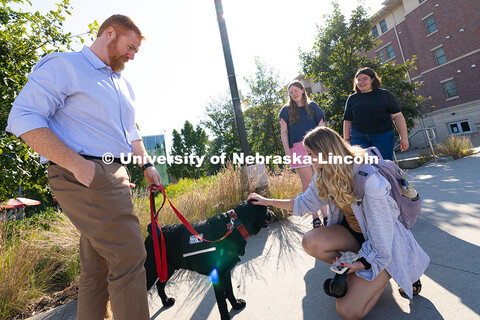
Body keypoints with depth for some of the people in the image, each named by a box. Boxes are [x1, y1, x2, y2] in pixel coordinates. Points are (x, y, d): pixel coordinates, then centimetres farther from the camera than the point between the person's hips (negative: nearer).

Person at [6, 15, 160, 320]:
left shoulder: (125, 85, 23)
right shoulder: (64, 65, -1)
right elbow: (23, 118, -10)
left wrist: (146, 164, 18)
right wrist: (76, 164, -20)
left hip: (115, 175, 8)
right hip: (82, 175, -8)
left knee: (98, 264, 14)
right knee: (129, 255, -13)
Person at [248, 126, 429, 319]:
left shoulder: (368, 180, -29)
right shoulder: (324, 176, -7)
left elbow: (382, 231, -24)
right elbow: (305, 203, 3)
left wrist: (361, 264, -21)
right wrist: (268, 201, 2)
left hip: (385, 245, -6)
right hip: (353, 231, 6)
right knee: (310, 241, -23)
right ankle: (352, 272, 4)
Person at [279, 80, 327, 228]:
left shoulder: (312, 106, 14)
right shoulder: (286, 110, 11)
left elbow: (321, 127, 12)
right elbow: (284, 131, 6)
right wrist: (287, 150, -3)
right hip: (298, 149, -1)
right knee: (308, 182, -4)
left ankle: (325, 215, 7)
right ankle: (315, 217, 2)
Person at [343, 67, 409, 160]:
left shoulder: (385, 94, 8)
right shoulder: (352, 99, 12)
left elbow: (398, 116, 5)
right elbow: (347, 122, 12)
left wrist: (404, 138, -1)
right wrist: (346, 140, 6)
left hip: (383, 137, 0)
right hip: (359, 139, 1)